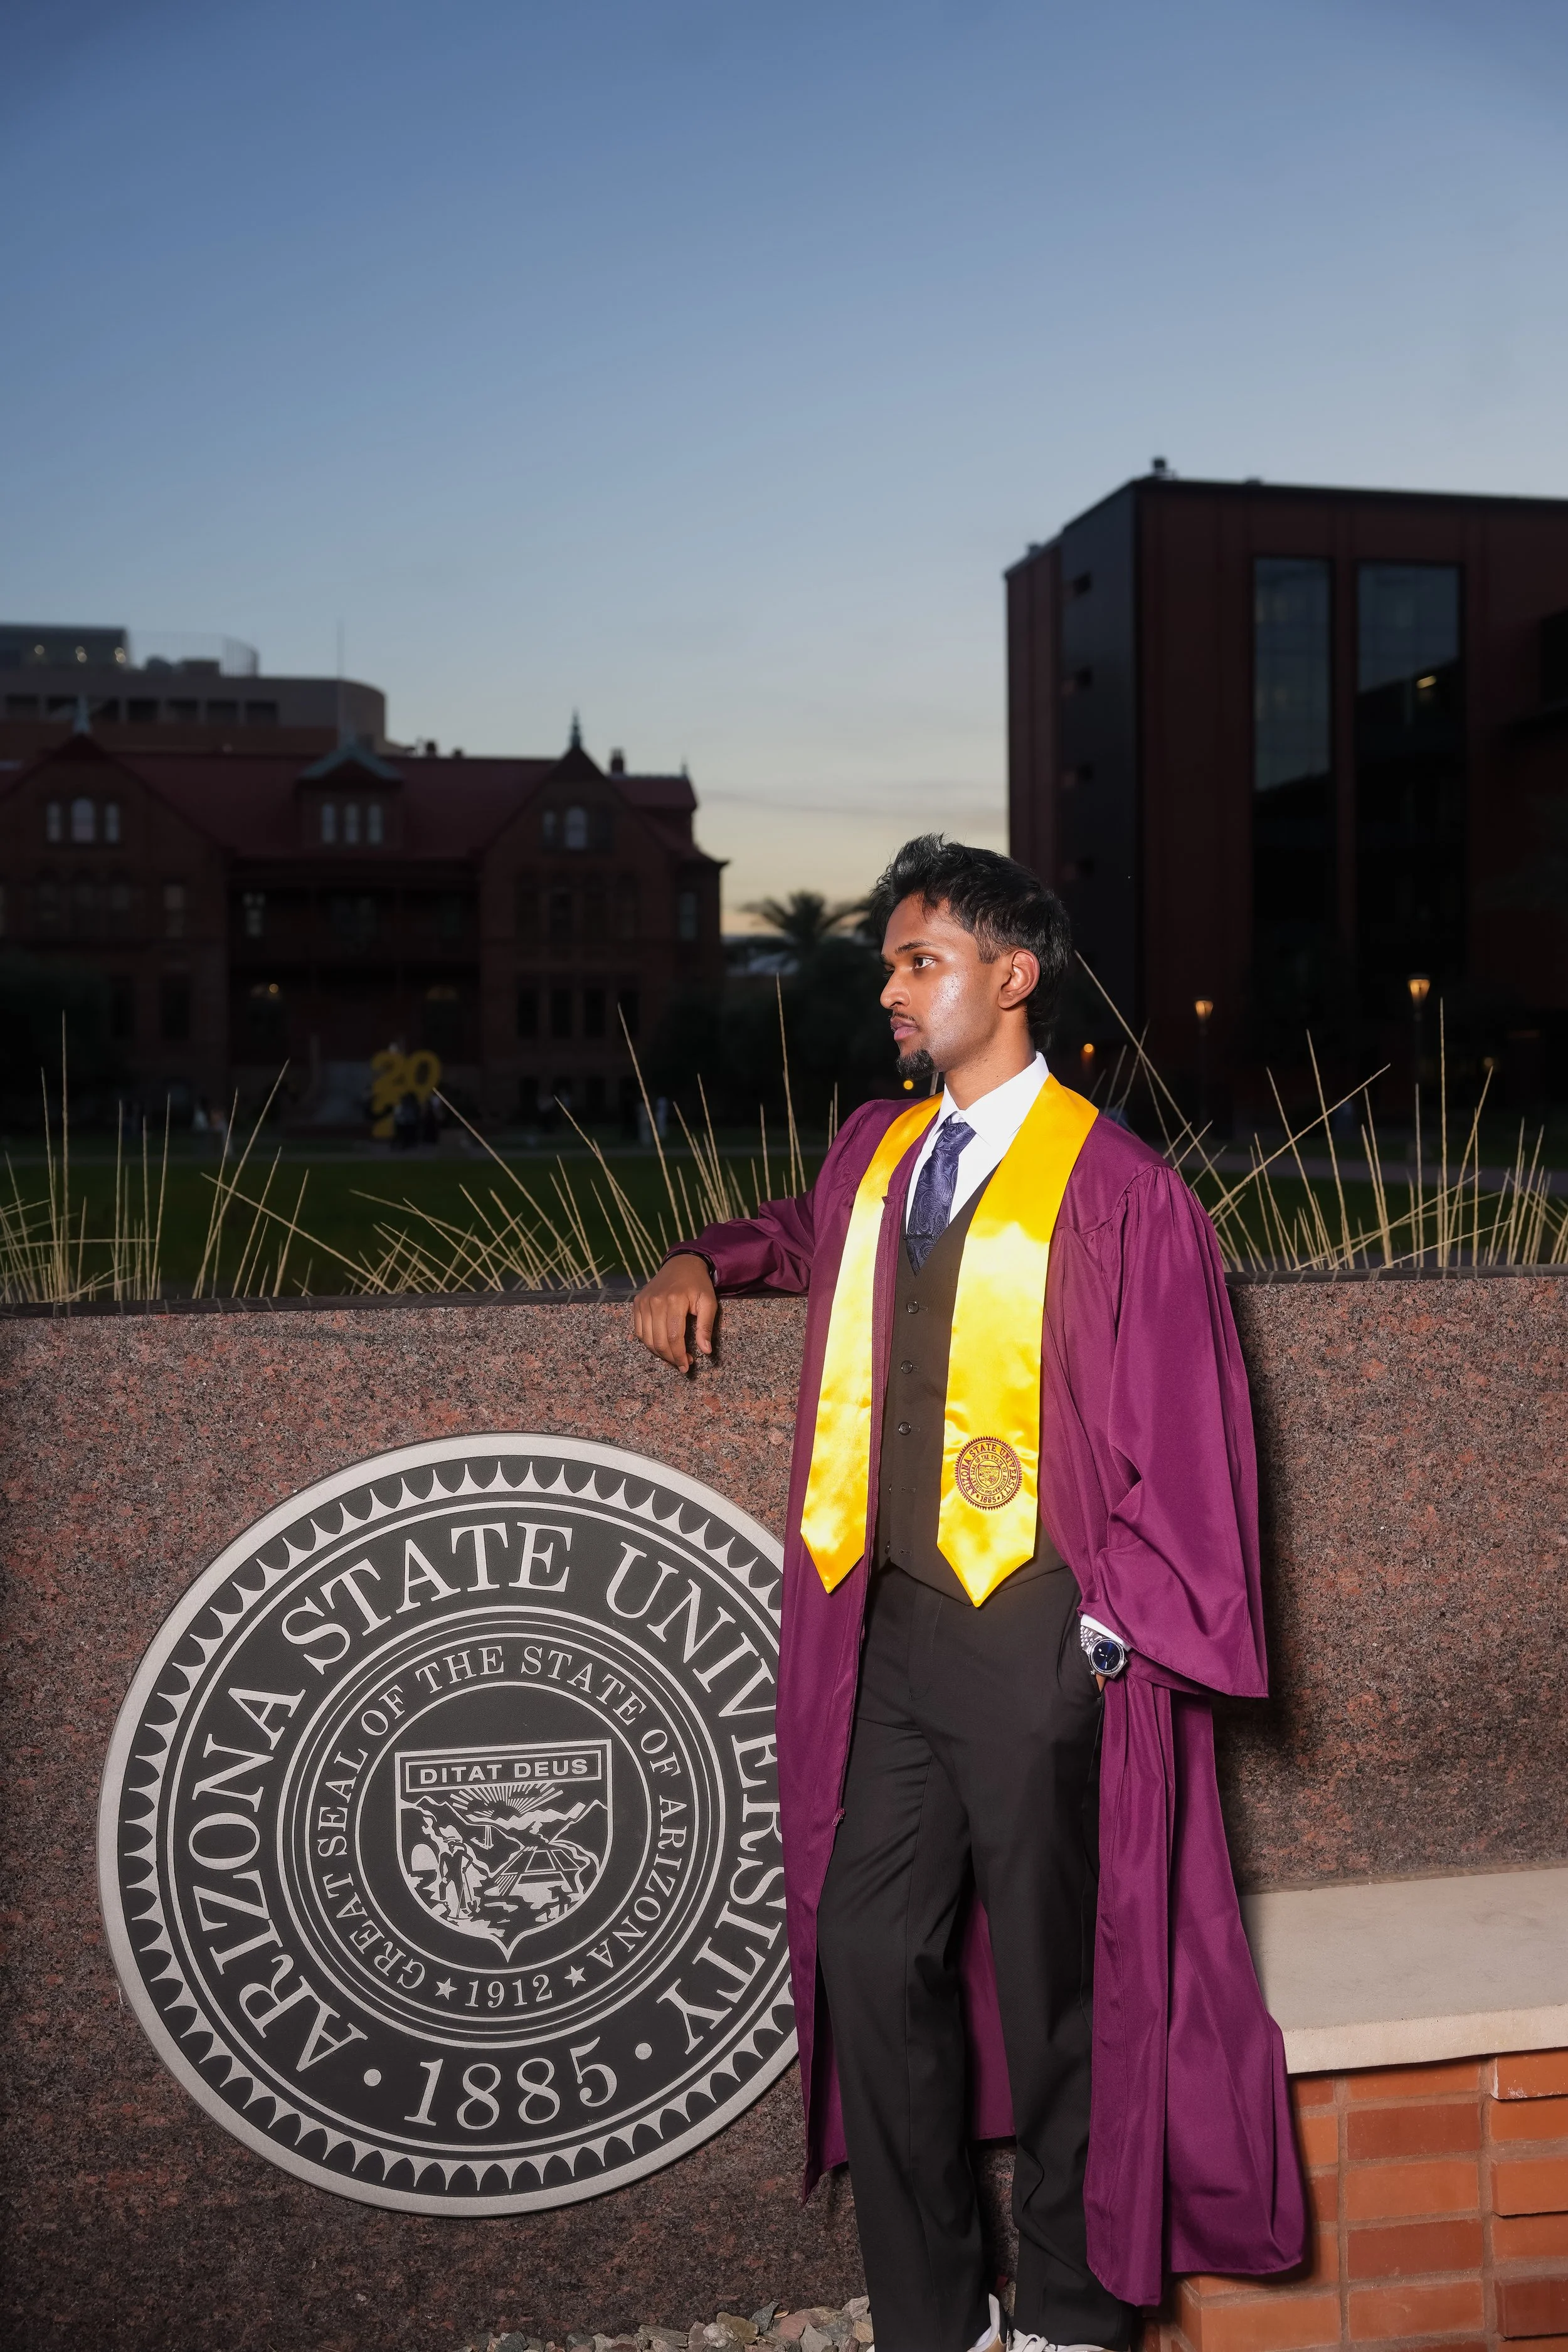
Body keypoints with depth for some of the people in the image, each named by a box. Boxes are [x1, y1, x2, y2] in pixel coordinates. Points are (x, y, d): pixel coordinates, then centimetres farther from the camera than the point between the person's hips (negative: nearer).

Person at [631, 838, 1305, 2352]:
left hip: (1041, 1642, -5)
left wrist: (1112, 1630, -9)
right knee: (871, 1960, 8)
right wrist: (702, 1264, 15)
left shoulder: (1116, 1191, -8)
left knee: (1055, 1987, 8)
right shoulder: (875, 1150, 10)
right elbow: (800, 1235, 34)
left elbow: (1179, 1440, -6)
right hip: (890, 1627, 6)